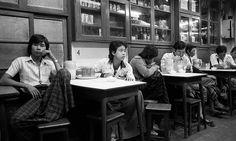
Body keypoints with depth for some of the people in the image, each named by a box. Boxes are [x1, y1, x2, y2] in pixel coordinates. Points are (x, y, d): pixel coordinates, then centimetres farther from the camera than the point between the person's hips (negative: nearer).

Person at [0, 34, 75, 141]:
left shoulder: (49, 63, 24)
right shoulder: (21, 61, 16)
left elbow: (62, 78, 9)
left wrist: (54, 59, 6)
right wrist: (26, 85, -8)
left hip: (50, 94, 2)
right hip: (34, 96, -2)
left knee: (64, 72, -26)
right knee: (16, 120, -32)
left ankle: (51, 114, -27)